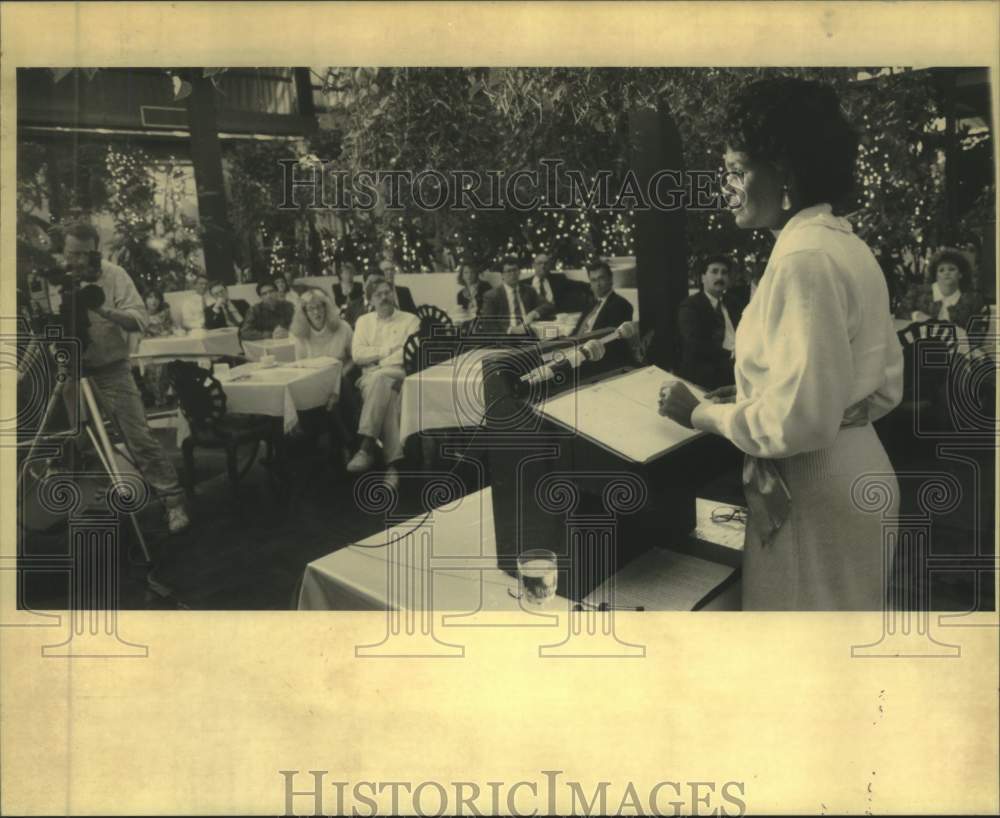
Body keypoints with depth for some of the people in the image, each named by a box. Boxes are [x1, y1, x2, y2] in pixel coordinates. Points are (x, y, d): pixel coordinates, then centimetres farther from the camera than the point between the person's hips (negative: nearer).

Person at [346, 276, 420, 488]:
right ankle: (393, 462, -39)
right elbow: (357, 355, 5)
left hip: (400, 375, -2)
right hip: (371, 378, 2)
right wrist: (389, 348, -3)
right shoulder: (364, 321, 19)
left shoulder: (410, 320, 10)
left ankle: (367, 446, -40)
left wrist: (379, 362, -10)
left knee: (379, 380, -37)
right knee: (385, 392, -34)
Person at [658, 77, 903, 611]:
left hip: (813, 494, -10)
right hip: (856, 473, 10)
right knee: (843, 612, 23)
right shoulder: (846, 244, 8)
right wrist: (751, 397, 10)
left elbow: (799, 421, -27)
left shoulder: (802, 260, -22)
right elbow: (884, 386, 13)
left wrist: (701, 414, -12)